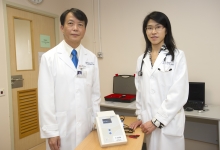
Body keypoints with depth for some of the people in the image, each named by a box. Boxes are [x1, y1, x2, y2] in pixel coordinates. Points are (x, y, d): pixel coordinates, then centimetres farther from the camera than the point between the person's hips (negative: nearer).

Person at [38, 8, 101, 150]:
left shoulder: (92, 58, 2)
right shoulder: (49, 57, -7)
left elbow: (95, 93, 5)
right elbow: (45, 97, -8)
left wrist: (97, 122, 5)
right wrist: (51, 131, -9)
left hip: (86, 126, 3)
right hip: (61, 128, -2)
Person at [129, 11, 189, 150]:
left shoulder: (178, 56, -6)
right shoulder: (142, 59, 8)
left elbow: (179, 94, -13)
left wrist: (157, 120, -14)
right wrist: (140, 116, 6)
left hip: (169, 123, -4)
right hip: (148, 122, 4)